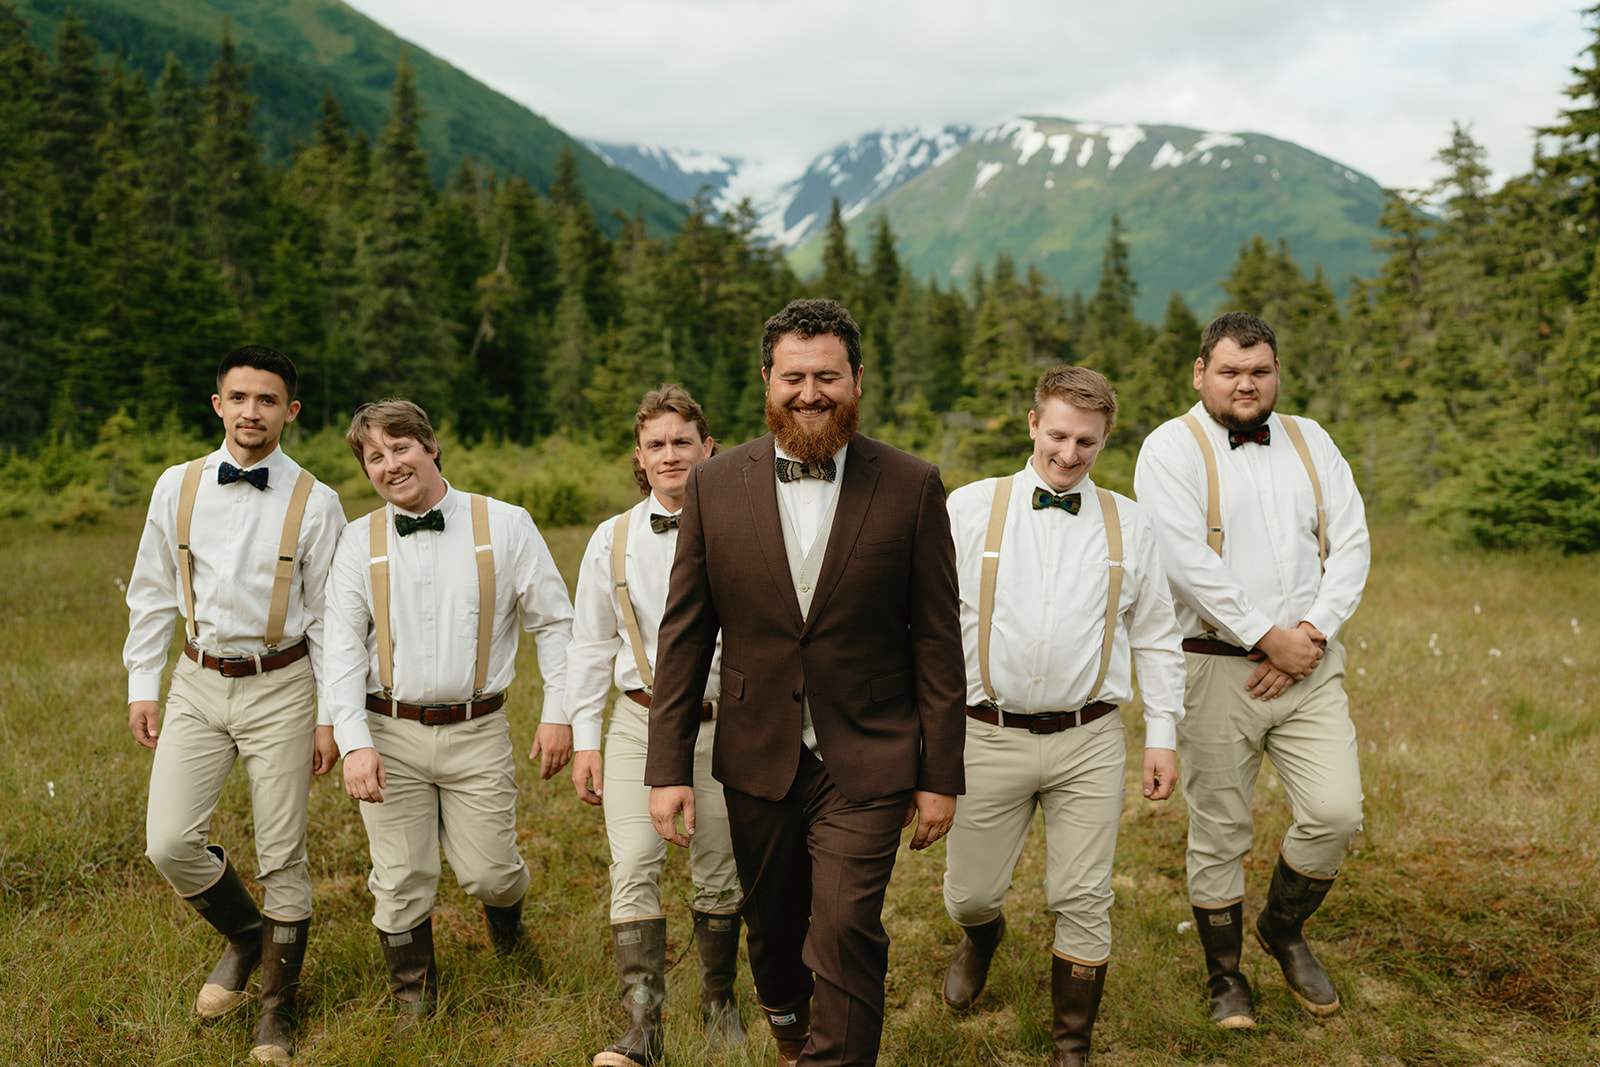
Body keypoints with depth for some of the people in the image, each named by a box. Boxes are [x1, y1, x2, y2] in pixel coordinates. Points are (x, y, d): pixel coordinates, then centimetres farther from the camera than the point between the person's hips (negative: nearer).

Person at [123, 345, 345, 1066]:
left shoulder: (315, 504, -4)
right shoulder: (177, 487, 3)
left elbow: (332, 618, -1)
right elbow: (152, 594, 11)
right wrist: (141, 686, 7)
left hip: (280, 688, -2)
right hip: (198, 683, 2)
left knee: (282, 856, 4)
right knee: (169, 844, -6)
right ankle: (244, 934, 25)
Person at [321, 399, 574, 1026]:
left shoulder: (504, 526, -1)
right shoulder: (360, 542, 3)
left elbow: (555, 622, 4)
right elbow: (342, 647, 1)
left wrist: (556, 713, 1)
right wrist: (354, 743, -9)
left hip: (476, 733, -1)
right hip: (391, 733, 1)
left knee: (486, 872, 0)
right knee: (401, 882, 5)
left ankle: (504, 911, 38)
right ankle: (414, 999, 29)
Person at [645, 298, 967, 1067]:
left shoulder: (911, 487, -6)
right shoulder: (715, 485, -2)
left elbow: (937, 640, -3)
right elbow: (684, 634, 0)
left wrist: (940, 774, -4)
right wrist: (668, 767, -2)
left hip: (866, 764, -2)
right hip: (757, 760, 3)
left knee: (846, 931, -12)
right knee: (771, 926, 20)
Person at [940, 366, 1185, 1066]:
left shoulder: (1129, 525, 6)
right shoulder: (969, 508, 0)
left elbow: (1156, 638, 12)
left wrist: (1163, 735, 7)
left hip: (1089, 741, 1)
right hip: (989, 737, 0)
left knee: (1083, 902, 2)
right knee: (968, 894, 10)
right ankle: (981, 933, 48)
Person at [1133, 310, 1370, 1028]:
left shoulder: (1311, 443, 12)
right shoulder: (1172, 449, -4)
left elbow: (1350, 545, 6)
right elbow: (1186, 561, -15)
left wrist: (1312, 634, -8)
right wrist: (1269, 638, -14)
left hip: (1309, 664, 4)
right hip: (1216, 666, -4)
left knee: (1336, 812, -5)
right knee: (1219, 832, 4)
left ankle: (1282, 927, 24)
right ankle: (1226, 977, 24)